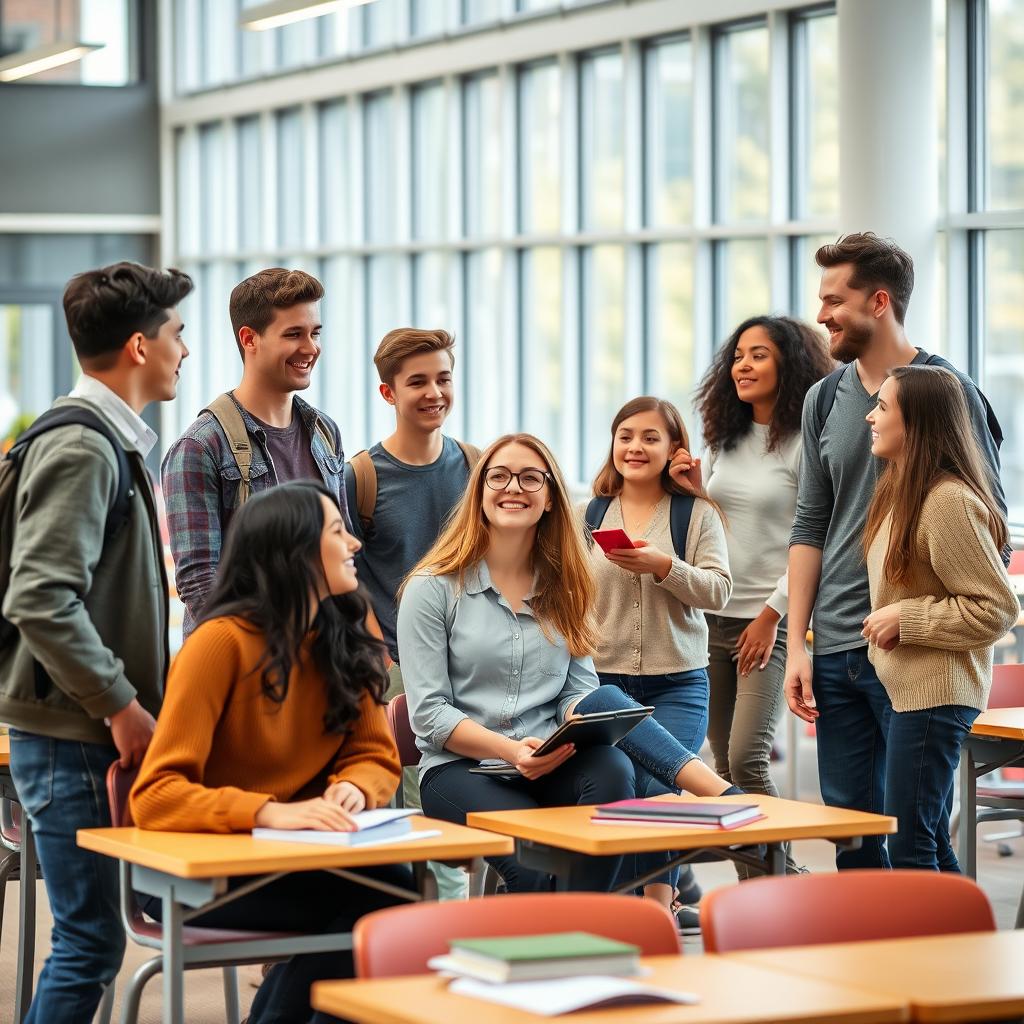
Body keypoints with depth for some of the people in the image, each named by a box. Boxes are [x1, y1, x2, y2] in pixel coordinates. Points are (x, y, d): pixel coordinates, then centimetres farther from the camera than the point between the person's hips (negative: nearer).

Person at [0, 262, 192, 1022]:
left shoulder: (113, 443, 16)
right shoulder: (80, 448, -15)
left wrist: (140, 700, 16)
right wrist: (121, 704, -20)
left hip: (94, 733, 10)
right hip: (70, 738, -10)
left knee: (89, 938, 12)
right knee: (91, 942, -7)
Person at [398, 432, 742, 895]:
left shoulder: (562, 588, 17)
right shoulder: (433, 588, 2)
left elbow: (579, 691, 10)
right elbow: (429, 713, -6)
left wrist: (584, 724, -16)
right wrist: (512, 751, -21)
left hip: (551, 767, 4)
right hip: (460, 769, -4)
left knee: (608, 735, -34)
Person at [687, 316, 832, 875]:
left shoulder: (807, 444, -8)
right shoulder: (726, 440, 12)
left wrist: (772, 614, -14)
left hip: (772, 619, -7)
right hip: (714, 615, 7)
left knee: (747, 759, -15)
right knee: (725, 763, 7)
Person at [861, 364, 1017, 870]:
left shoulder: (949, 501, -19)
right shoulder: (899, 491, 11)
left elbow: (997, 610, -19)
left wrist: (905, 619, -17)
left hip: (935, 694, -10)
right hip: (909, 690, 10)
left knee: (908, 846, -7)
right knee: (931, 845, 15)